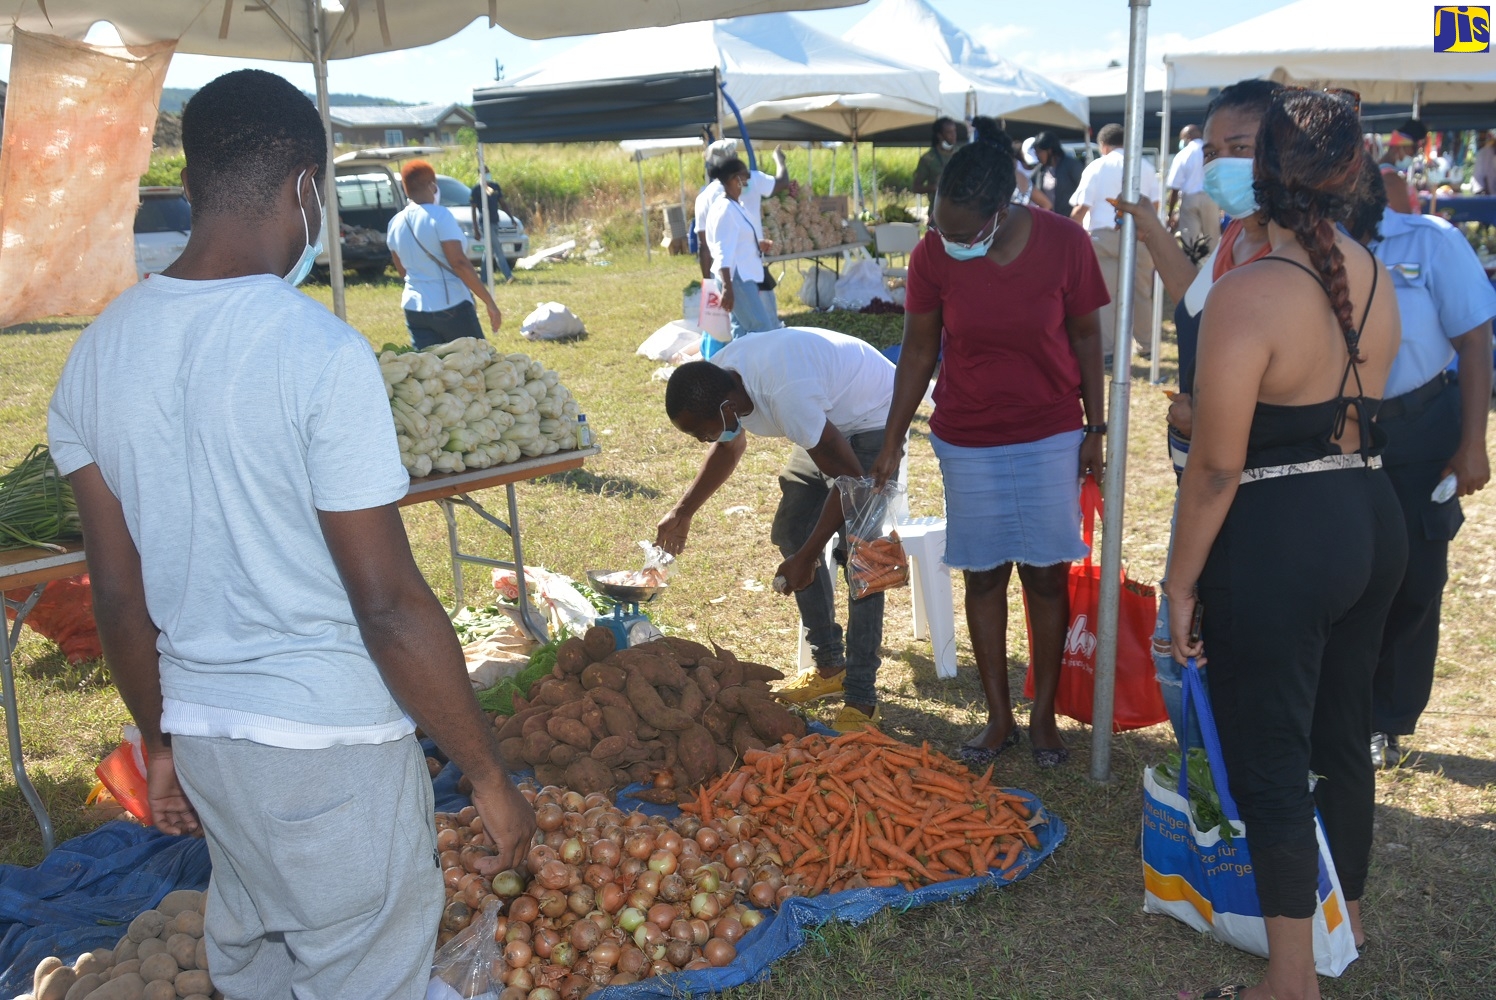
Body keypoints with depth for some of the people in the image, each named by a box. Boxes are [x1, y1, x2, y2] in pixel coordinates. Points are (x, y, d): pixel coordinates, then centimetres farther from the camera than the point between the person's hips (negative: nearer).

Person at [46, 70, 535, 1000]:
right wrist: (491, 777, -11)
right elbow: (390, 607, -22)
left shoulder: (98, 353, -1)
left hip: (201, 729, 7)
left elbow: (119, 593, 5)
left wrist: (162, 738, 18)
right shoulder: (321, 354, -21)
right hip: (332, 744, -6)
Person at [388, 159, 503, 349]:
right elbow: (459, 263, -19)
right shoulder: (439, 216, -13)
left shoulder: (395, 223, 7)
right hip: (450, 306, -6)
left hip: (414, 308, 6)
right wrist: (489, 302, -17)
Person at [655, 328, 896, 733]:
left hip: (873, 418, -9)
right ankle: (830, 667, 18)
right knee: (790, 531, 8)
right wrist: (683, 511, 9)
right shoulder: (717, 379, -13)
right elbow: (731, 445, 10)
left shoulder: (785, 395, -40)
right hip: (832, 418, 9)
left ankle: (861, 700, -15)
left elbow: (850, 477, -31)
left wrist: (807, 557, -25)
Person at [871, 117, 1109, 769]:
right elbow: (919, 350, -2)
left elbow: (1086, 336, -2)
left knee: (1046, 574, 6)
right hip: (968, 440, 1)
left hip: (1051, 435, 0)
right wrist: (892, 440, 0)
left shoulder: (1064, 242, -14)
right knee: (983, 575, 8)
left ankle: (1043, 714, 22)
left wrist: (1094, 429, -1)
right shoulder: (933, 253, -12)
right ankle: (999, 717, 22)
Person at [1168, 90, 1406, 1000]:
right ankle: (1348, 911, 43)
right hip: (1374, 522, 8)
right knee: (1344, 730, 23)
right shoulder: (1378, 278, 4)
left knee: (1268, 757, 4)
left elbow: (1217, 467, -20)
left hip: (1279, 538, -8)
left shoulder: (1249, 293, -20)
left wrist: (1182, 581, -9)